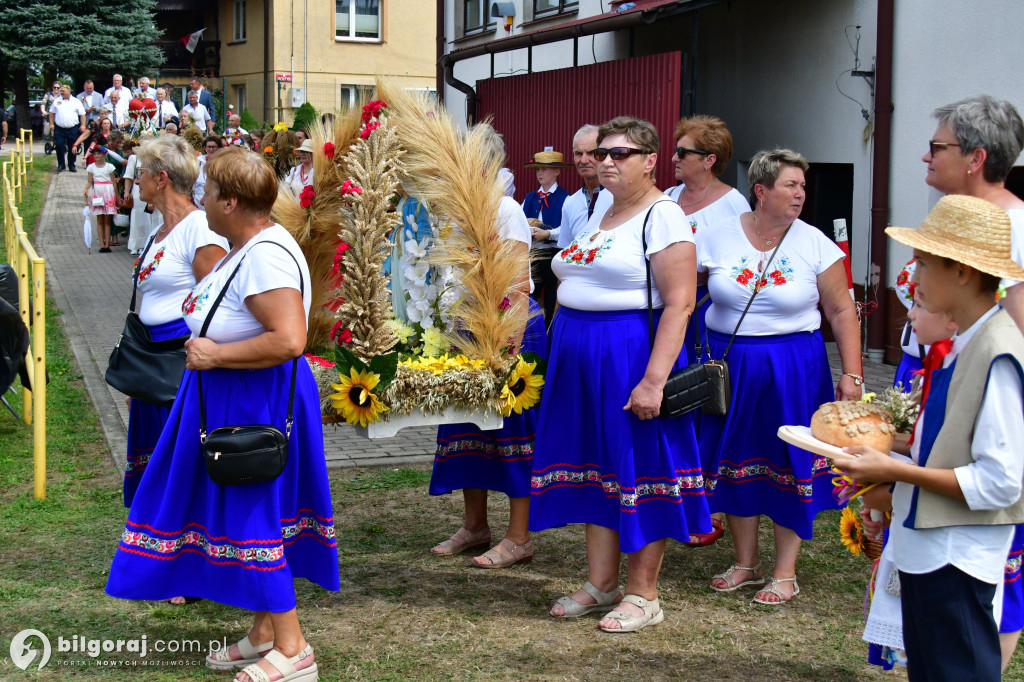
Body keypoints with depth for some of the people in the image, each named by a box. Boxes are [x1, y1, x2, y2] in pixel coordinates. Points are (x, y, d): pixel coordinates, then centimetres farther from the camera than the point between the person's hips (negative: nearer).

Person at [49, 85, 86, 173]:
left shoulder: (76, 102, 4)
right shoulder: (57, 101, 9)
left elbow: (82, 114, 3)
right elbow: (52, 113, 13)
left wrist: (83, 125, -7)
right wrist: (51, 124, 3)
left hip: (73, 129, -1)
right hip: (59, 129, 1)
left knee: (72, 148, 4)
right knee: (59, 146, -5)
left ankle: (71, 165, 15)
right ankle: (61, 165, 7)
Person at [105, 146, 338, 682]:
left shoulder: (266, 256, -24)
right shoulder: (246, 247, 10)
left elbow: (288, 340, -33)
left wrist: (216, 355, -23)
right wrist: (206, 344, 11)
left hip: (258, 405, -11)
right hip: (230, 398, 11)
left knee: (252, 516, -3)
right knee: (241, 511, 17)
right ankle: (264, 633, 28)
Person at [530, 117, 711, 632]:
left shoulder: (662, 216, -11)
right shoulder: (599, 216, 16)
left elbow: (679, 304, -18)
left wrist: (654, 379, -25)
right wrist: (561, 356, 15)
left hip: (632, 353, -8)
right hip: (579, 357, 8)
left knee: (638, 469, 0)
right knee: (594, 470, 12)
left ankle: (643, 594, 11)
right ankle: (601, 585, 23)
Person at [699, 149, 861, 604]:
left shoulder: (815, 244, -4)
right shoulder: (719, 237, -3)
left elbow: (842, 313, -1)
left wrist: (851, 374, -7)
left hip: (792, 370, -2)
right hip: (729, 368, 2)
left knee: (790, 464, 3)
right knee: (735, 462, 10)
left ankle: (785, 573, 16)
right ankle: (745, 564, 26)